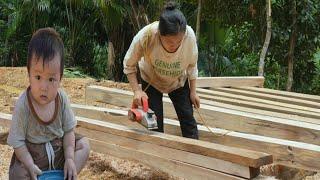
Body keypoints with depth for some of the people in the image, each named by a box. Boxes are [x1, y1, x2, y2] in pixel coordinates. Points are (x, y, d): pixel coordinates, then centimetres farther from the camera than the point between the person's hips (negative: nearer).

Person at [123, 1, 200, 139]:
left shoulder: (189, 35, -34)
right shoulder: (145, 36, -38)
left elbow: (192, 65, -12)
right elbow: (129, 66, -19)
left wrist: (193, 92, -5)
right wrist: (137, 91, -29)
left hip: (179, 81, 1)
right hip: (151, 81, -1)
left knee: (187, 118, 1)